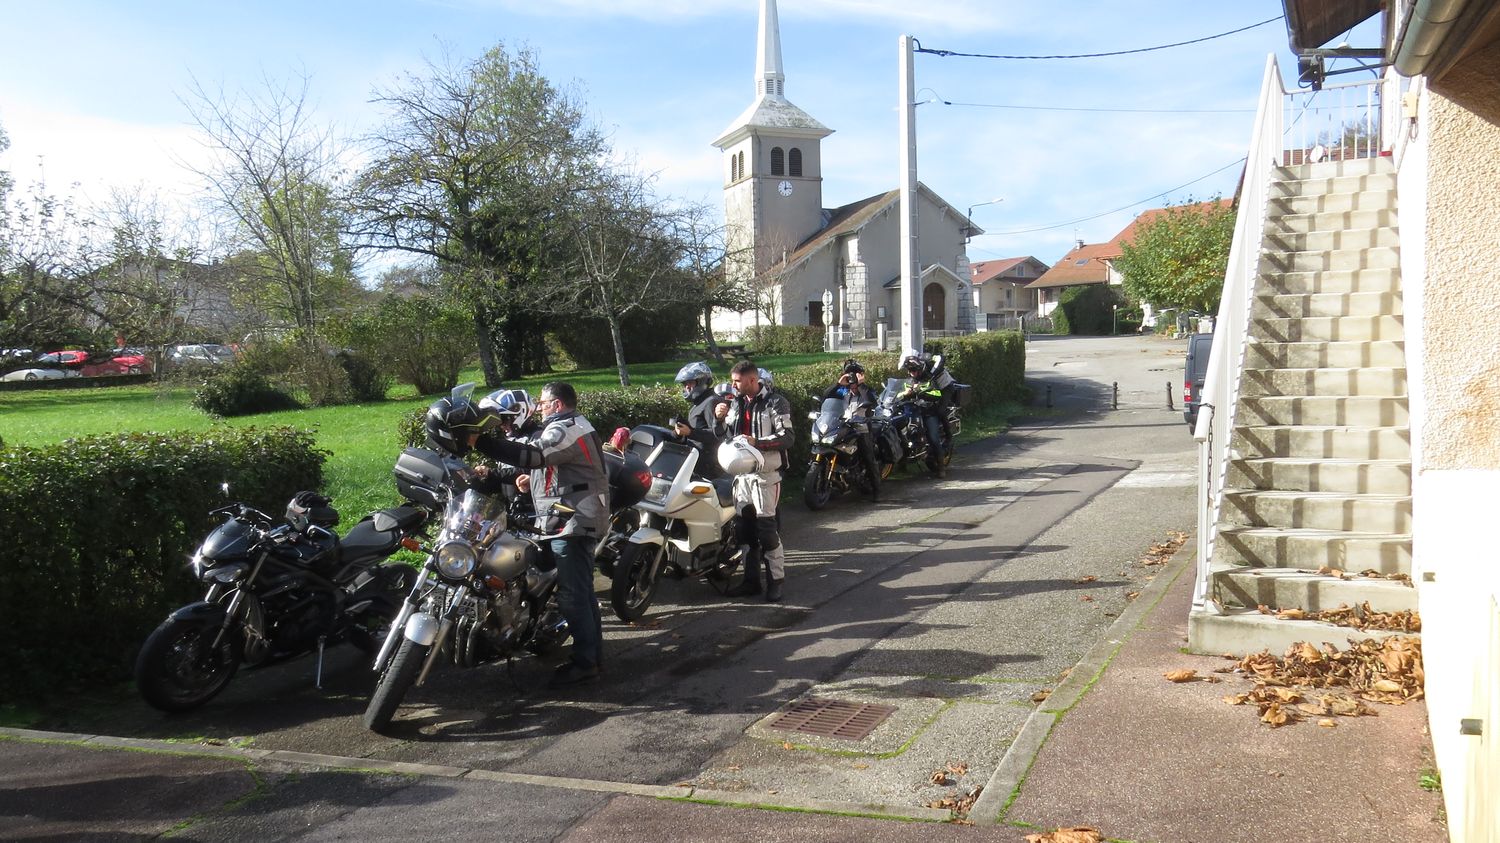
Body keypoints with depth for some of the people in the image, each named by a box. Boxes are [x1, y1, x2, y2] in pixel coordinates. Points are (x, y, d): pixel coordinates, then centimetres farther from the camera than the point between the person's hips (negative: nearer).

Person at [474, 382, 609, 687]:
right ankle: (593, 653, 24)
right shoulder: (573, 426, 21)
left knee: (572, 595, -8)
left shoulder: (565, 429, -14)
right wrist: (533, 478, 11)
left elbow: (531, 454, -29)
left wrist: (481, 442, -28)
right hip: (578, 521, 11)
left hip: (571, 522, -11)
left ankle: (584, 662, -4)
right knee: (582, 591, 16)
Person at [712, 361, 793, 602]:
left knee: (766, 528, -9)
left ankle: (775, 580, -1)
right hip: (741, 472, 7)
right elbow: (723, 436, 18)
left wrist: (757, 442, -25)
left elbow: (786, 438, -14)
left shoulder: (775, 402, -7)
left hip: (765, 474, -7)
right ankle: (751, 580, 17)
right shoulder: (736, 403, 13)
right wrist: (720, 419, -2)